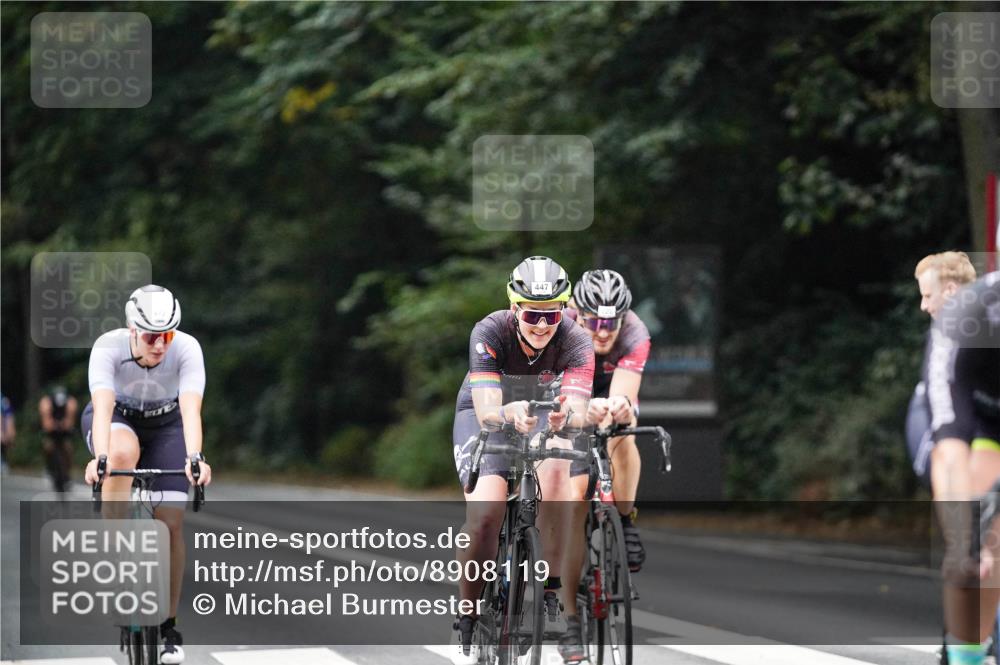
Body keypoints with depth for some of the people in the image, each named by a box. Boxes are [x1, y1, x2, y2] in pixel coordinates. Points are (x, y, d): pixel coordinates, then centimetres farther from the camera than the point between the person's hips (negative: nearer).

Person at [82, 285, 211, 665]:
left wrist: (195, 457, -59)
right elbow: (103, 408, -44)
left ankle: (168, 626, 5)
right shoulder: (109, 347, -32)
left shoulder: (187, 349, -30)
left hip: (165, 425, 1)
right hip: (116, 420, -1)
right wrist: (101, 458, -61)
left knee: (170, 523, -10)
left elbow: (191, 409, -42)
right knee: (124, 452, -38)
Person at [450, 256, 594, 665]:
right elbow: (487, 412, -41)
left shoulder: (575, 343, -28)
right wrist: (510, 413, -65)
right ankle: (467, 624, -9)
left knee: (555, 467, -35)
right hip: (485, 416, -1)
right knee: (484, 514, -26)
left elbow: (579, 412, -41)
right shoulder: (490, 333, -31)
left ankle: (550, 588, -24)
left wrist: (566, 416, -65)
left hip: (544, 417, 1)